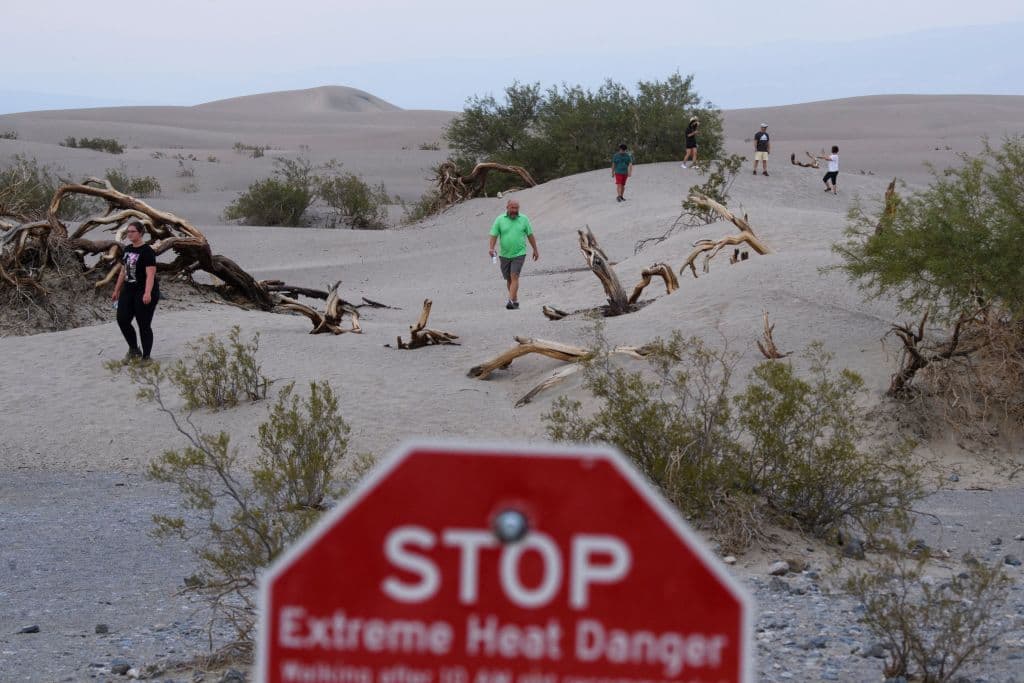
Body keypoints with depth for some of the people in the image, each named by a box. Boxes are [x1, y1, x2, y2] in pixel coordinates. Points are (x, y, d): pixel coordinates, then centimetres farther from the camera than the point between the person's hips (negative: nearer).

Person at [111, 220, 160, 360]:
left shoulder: (147, 251, -14)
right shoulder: (127, 249, 11)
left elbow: (150, 274, -23)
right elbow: (123, 271, 19)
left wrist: (147, 293, -35)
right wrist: (116, 290, 21)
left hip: (144, 293, -7)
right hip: (129, 291, 7)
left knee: (144, 325, -2)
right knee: (122, 320, -2)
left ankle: (146, 357, 8)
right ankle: (134, 349, 17)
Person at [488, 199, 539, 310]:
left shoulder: (524, 219, 1)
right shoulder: (500, 220, 0)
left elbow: (530, 235, 8)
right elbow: (494, 235, -4)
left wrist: (535, 250, 12)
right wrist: (491, 248, -20)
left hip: (519, 254, -2)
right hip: (504, 255, 2)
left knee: (514, 277, -15)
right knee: (508, 279, 11)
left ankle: (511, 301, -20)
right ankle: (515, 300, 25)